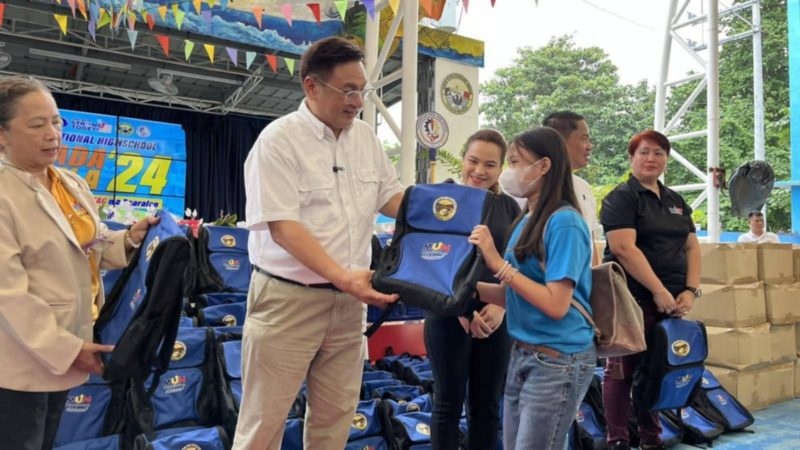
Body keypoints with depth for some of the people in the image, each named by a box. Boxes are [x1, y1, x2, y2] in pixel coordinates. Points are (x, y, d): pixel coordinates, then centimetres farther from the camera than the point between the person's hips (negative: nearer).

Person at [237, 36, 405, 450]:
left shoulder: (365, 137, 7)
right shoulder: (279, 140, -12)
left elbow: (391, 197, 14)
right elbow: (283, 228, -18)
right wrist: (344, 277, -28)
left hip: (348, 301, 6)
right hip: (288, 300, -5)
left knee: (335, 415, 17)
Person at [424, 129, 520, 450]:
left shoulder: (509, 207, 6)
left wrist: (501, 305, -11)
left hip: (495, 317, 3)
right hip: (449, 314, -3)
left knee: (487, 404, 13)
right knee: (448, 402, 7)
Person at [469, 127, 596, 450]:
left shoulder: (564, 222, -17)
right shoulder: (525, 222, 8)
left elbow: (555, 305, -23)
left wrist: (498, 263, -21)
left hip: (558, 362, -8)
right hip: (522, 355, 8)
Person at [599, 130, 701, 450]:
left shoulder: (675, 201, 18)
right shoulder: (621, 197, -4)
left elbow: (691, 247, 16)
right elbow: (624, 248, -16)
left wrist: (691, 290, 1)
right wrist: (658, 290, -17)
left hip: (670, 302, 7)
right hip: (632, 299, -7)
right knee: (623, 370, 0)